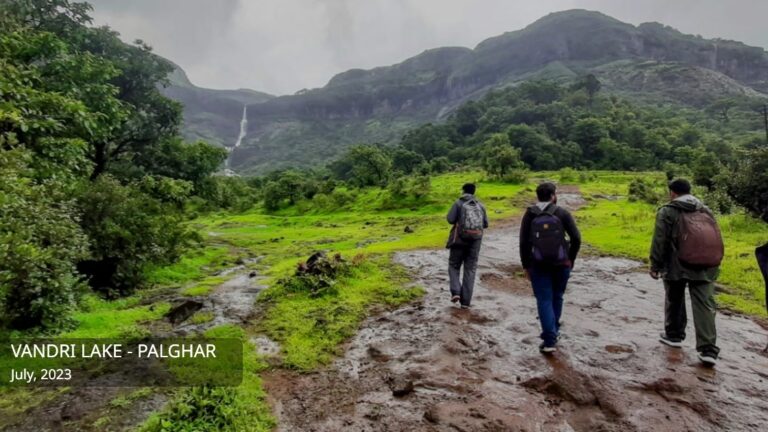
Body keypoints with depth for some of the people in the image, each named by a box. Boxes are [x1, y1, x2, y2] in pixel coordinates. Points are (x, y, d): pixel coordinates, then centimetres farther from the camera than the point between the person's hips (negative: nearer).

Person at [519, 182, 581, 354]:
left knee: (544, 300, 4)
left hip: (538, 265, -1)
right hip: (561, 264, 1)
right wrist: (571, 258, 7)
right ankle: (553, 332, 33)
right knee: (557, 297, 20)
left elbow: (523, 242, -6)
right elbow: (576, 238, -7)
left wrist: (526, 265, 3)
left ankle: (549, 340, -3)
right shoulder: (562, 213, -4)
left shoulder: (530, 214, -3)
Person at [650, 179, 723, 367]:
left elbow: (659, 241, -7)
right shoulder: (706, 210, 17)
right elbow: (715, 237, 19)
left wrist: (655, 266, -1)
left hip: (678, 264, -4)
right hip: (707, 265, 5)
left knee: (674, 300, 15)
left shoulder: (667, 211, -2)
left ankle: (673, 335, 27)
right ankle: (708, 349, -1)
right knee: (704, 305, 3)